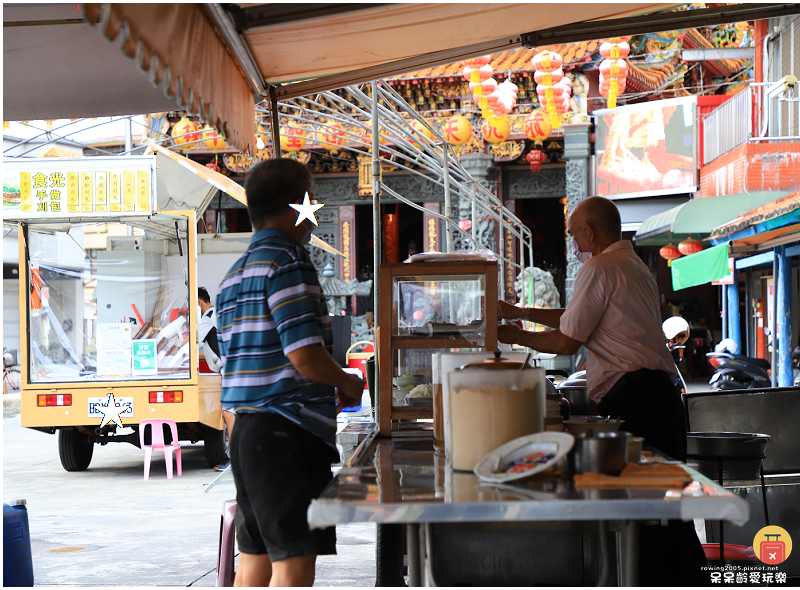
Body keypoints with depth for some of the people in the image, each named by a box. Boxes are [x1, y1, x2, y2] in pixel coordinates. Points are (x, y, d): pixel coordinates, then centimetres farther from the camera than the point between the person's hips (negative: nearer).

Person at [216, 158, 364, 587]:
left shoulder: (234, 274, 18)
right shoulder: (287, 263, -12)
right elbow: (306, 356, -19)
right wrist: (347, 383, 0)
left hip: (246, 429, 9)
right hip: (288, 431, -9)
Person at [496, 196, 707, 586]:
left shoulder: (599, 269, -6)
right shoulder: (633, 265, 24)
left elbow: (567, 342, -5)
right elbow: (575, 318, 31)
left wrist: (516, 337, 10)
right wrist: (519, 312, 33)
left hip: (630, 397, -10)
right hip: (656, 390, 10)